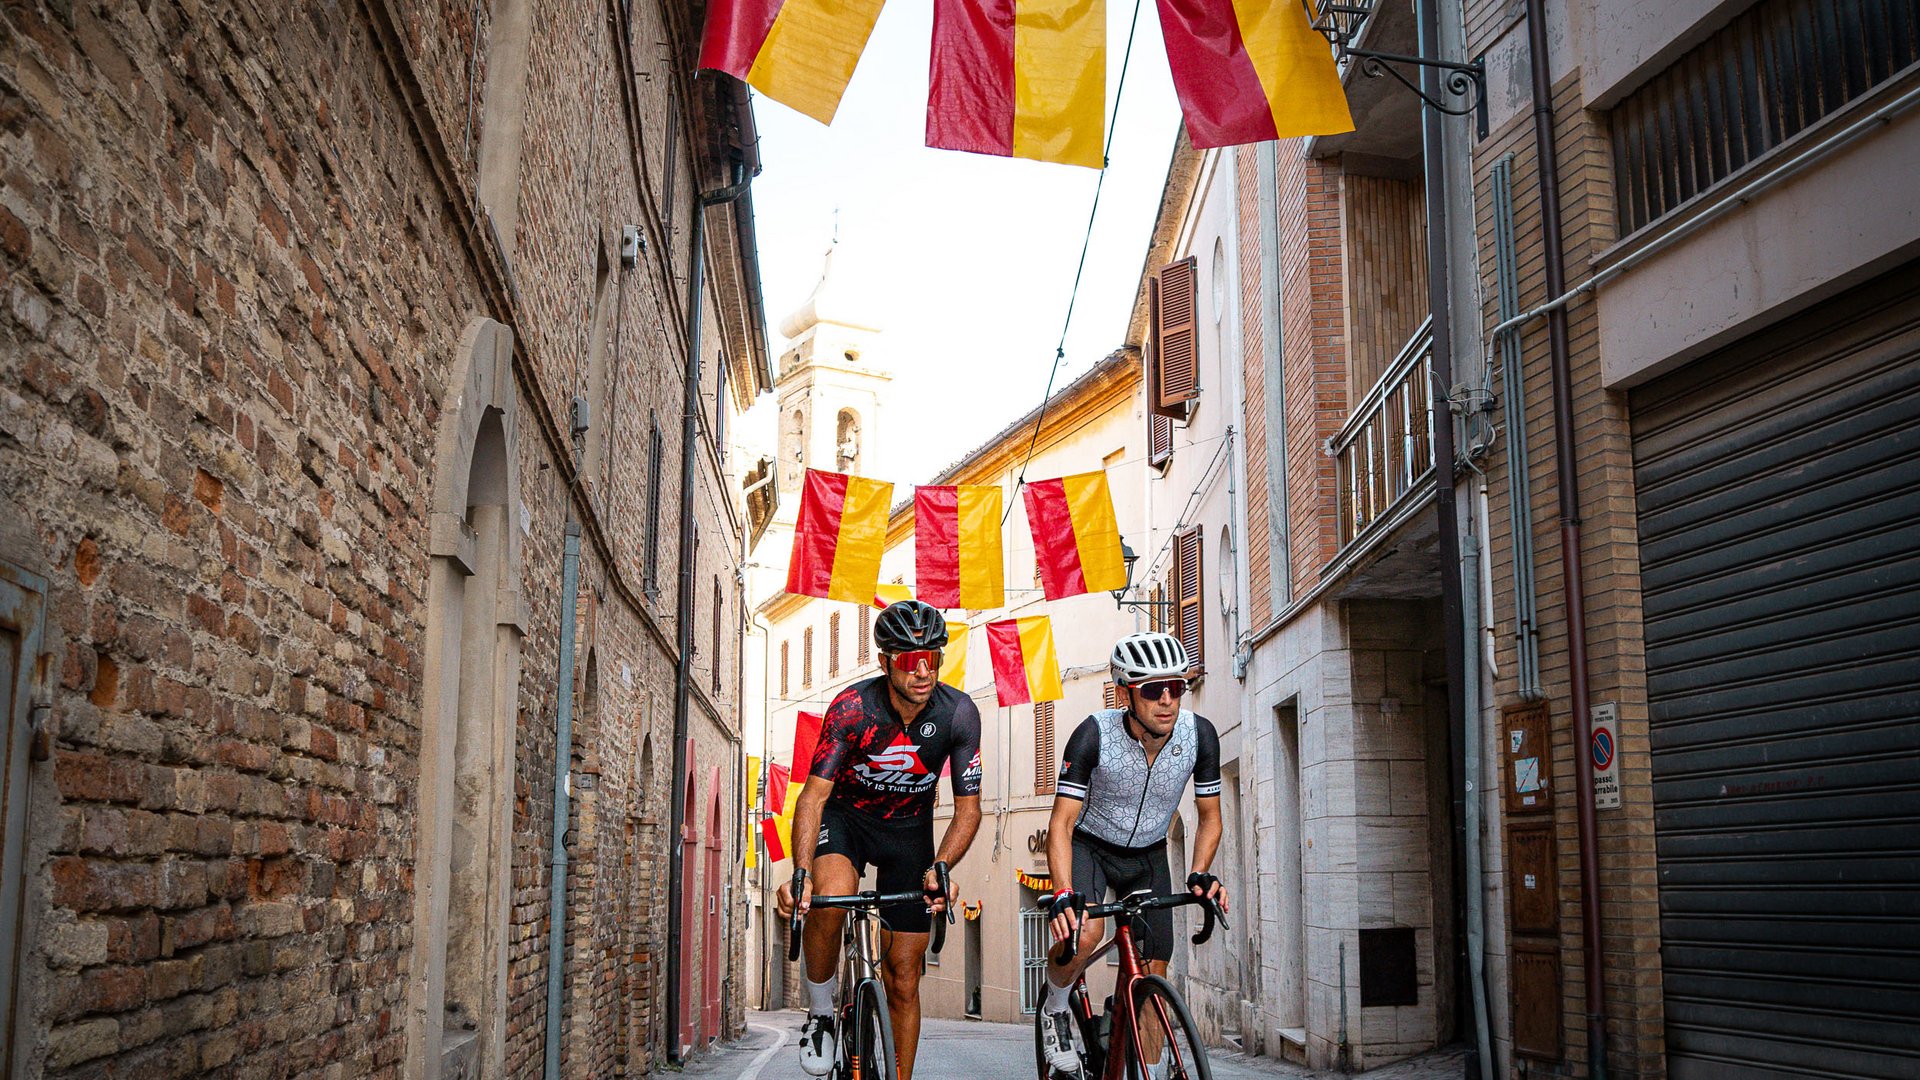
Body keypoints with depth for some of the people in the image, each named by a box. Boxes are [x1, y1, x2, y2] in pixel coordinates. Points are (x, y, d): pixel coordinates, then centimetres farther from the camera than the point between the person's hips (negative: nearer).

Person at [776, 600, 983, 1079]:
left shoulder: (959, 713, -21)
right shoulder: (852, 707, -26)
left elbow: (968, 809, -15)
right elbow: (814, 795, -28)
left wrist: (940, 869, -33)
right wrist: (801, 873, -44)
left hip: (909, 828, 2)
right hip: (846, 814, -2)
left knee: (904, 979, 1)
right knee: (830, 896, -35)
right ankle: (820, 1012, -9)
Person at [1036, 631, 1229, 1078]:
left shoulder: (1200, 734, -20)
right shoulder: (1094, 734, -29)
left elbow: (1209, 816, -5)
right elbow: (1062, 822, -26)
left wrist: (1200, 874, -22)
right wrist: (1063, 895, -41)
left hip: (1148, 856, 3)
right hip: (1089, 846, -3)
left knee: (1152, 977, -3)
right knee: (1084, 932, -31)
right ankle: (1054, 1009, 0)